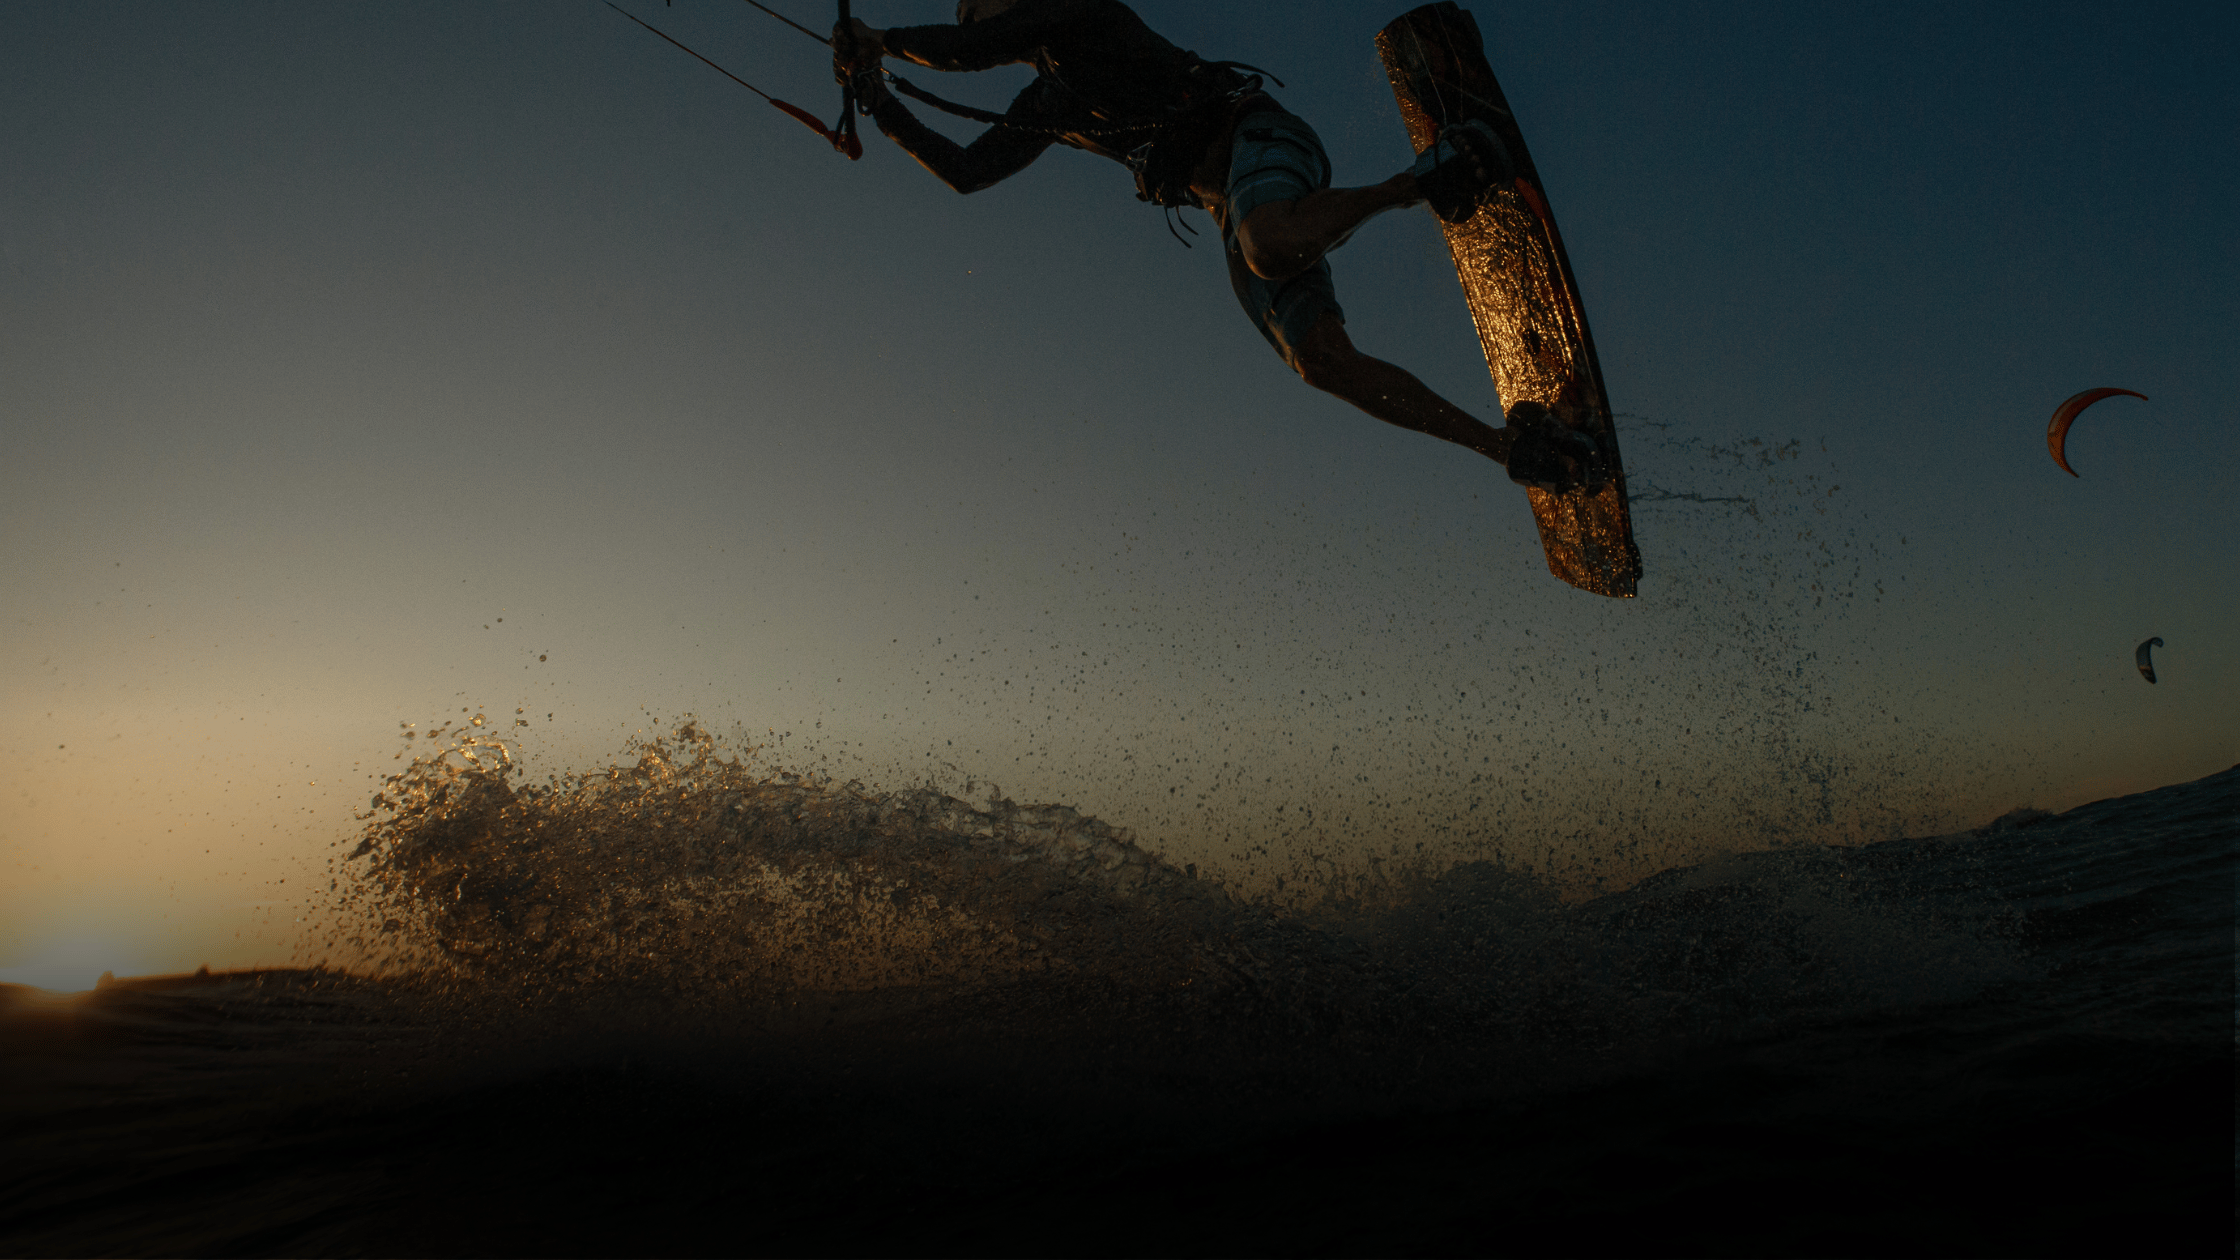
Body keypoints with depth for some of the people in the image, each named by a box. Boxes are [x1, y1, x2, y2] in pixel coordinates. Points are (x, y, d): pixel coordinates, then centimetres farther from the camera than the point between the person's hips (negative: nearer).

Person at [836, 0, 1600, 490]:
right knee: (1325, 364, -15)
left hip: (1256, 136, -7)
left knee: (1269, 248, -44)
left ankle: (1424, 176, -23)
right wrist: (880, 104, 23)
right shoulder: (1043, 109, 28)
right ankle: (1506, 444, -12)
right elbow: (962, 172, 28)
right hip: (1235, 213, 7)